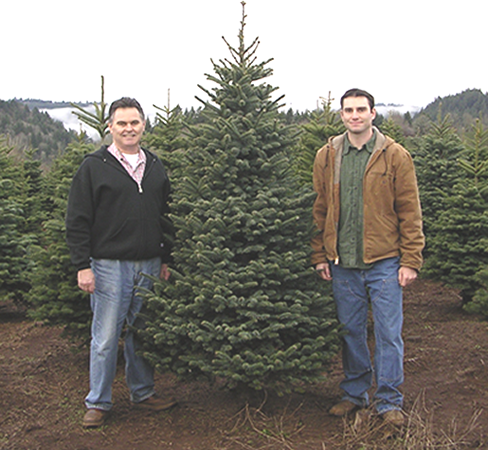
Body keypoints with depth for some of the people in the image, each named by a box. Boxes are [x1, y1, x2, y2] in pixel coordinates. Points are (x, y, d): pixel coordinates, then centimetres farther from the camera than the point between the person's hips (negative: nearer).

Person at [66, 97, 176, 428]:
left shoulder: (155, 167, 12)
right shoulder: (94, 167, -2)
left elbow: (165, 217, 17)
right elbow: (77, 221, -4)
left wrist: (165, 259, 14)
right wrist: (82, 265, -10)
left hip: (149, 266, 4)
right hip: (109, 266, -4)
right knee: (106, 337, 1)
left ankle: (143, 392, 27)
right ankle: (98, 402, 14)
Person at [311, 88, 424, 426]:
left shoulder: (395, 156, -1)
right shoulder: (327, 157, 7)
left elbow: (409, 211, -1)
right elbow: (319, 209, 10)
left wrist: (411, 260, -6)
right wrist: (320, 255, 5)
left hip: (384, 262, -2)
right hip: (343, 264, 3)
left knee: (388, 333, 2)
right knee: (351, 331, 12)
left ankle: (389, 401, 16)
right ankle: (355, 394, 28)